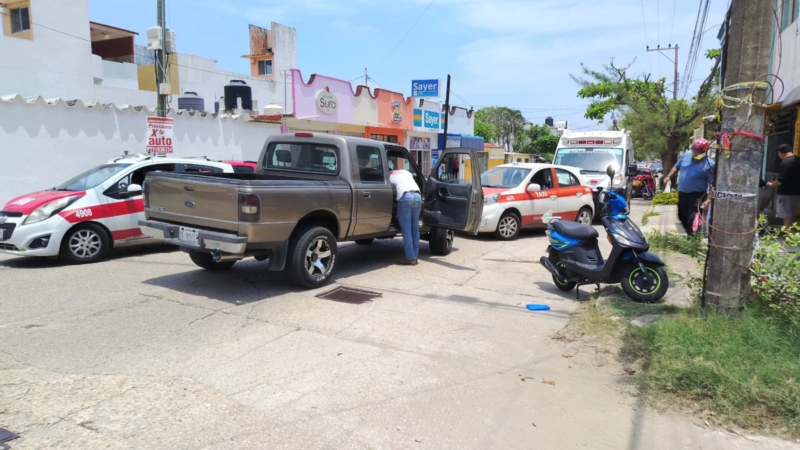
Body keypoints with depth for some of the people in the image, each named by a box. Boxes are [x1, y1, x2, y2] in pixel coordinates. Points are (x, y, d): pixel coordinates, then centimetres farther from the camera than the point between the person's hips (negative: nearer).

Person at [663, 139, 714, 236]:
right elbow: (677, 166, 18)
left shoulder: (709, 164, -16)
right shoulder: (686, 155, 0)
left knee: (692, 217, -13)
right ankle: (688, 232, 35)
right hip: (682, 191, 6)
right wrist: (669, 176, 6)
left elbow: (712, 184, -15)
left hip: (697, 193, -6)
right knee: (682, 215, 16)